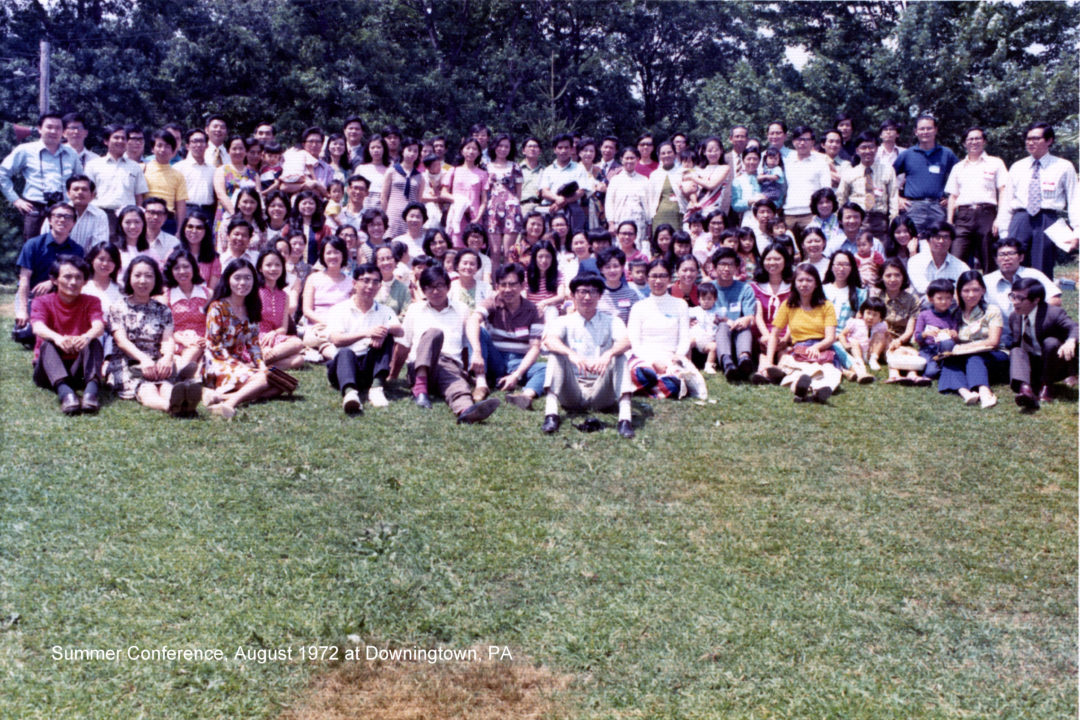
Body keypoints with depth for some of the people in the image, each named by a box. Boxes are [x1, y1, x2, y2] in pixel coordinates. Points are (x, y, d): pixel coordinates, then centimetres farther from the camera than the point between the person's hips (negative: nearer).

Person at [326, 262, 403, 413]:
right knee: (346, 353, -35)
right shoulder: (339, 309, 8)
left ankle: (376, 387, -38)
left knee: (387, 336, -19)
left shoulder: (384, 311, 17)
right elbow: (336, 340, -11)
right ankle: (350, 392, -67)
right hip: (345, 362, -2)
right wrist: (365, 333, -26)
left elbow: (401, 331, -5)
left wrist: (386, 329, -29)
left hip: (369, 367, 2)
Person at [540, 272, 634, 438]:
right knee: (556, 353, -21)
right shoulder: (565, 322, 8)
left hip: (601, 395, 0)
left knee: (619, 355, -22)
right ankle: (551, 414, -36)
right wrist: (571, 354, -36)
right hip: (571, 394, 0)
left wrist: (608, 354, -36)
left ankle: (625, 417, -39)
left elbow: (626, 342, -13)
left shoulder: (611, 322, 9)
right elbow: (549, 339, -15)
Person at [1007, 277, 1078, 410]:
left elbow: (1074, 328, -34)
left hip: (1053, 366, -4)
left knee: (1051, 343, -31)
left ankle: (1046, 387, -14)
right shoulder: (1014, 317, 1)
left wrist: (1070, 341, -56)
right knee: (1016, 351, -25)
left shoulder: (1054, 313, -16)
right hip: (1031, 367, 4)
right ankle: (1025, 389, -53)